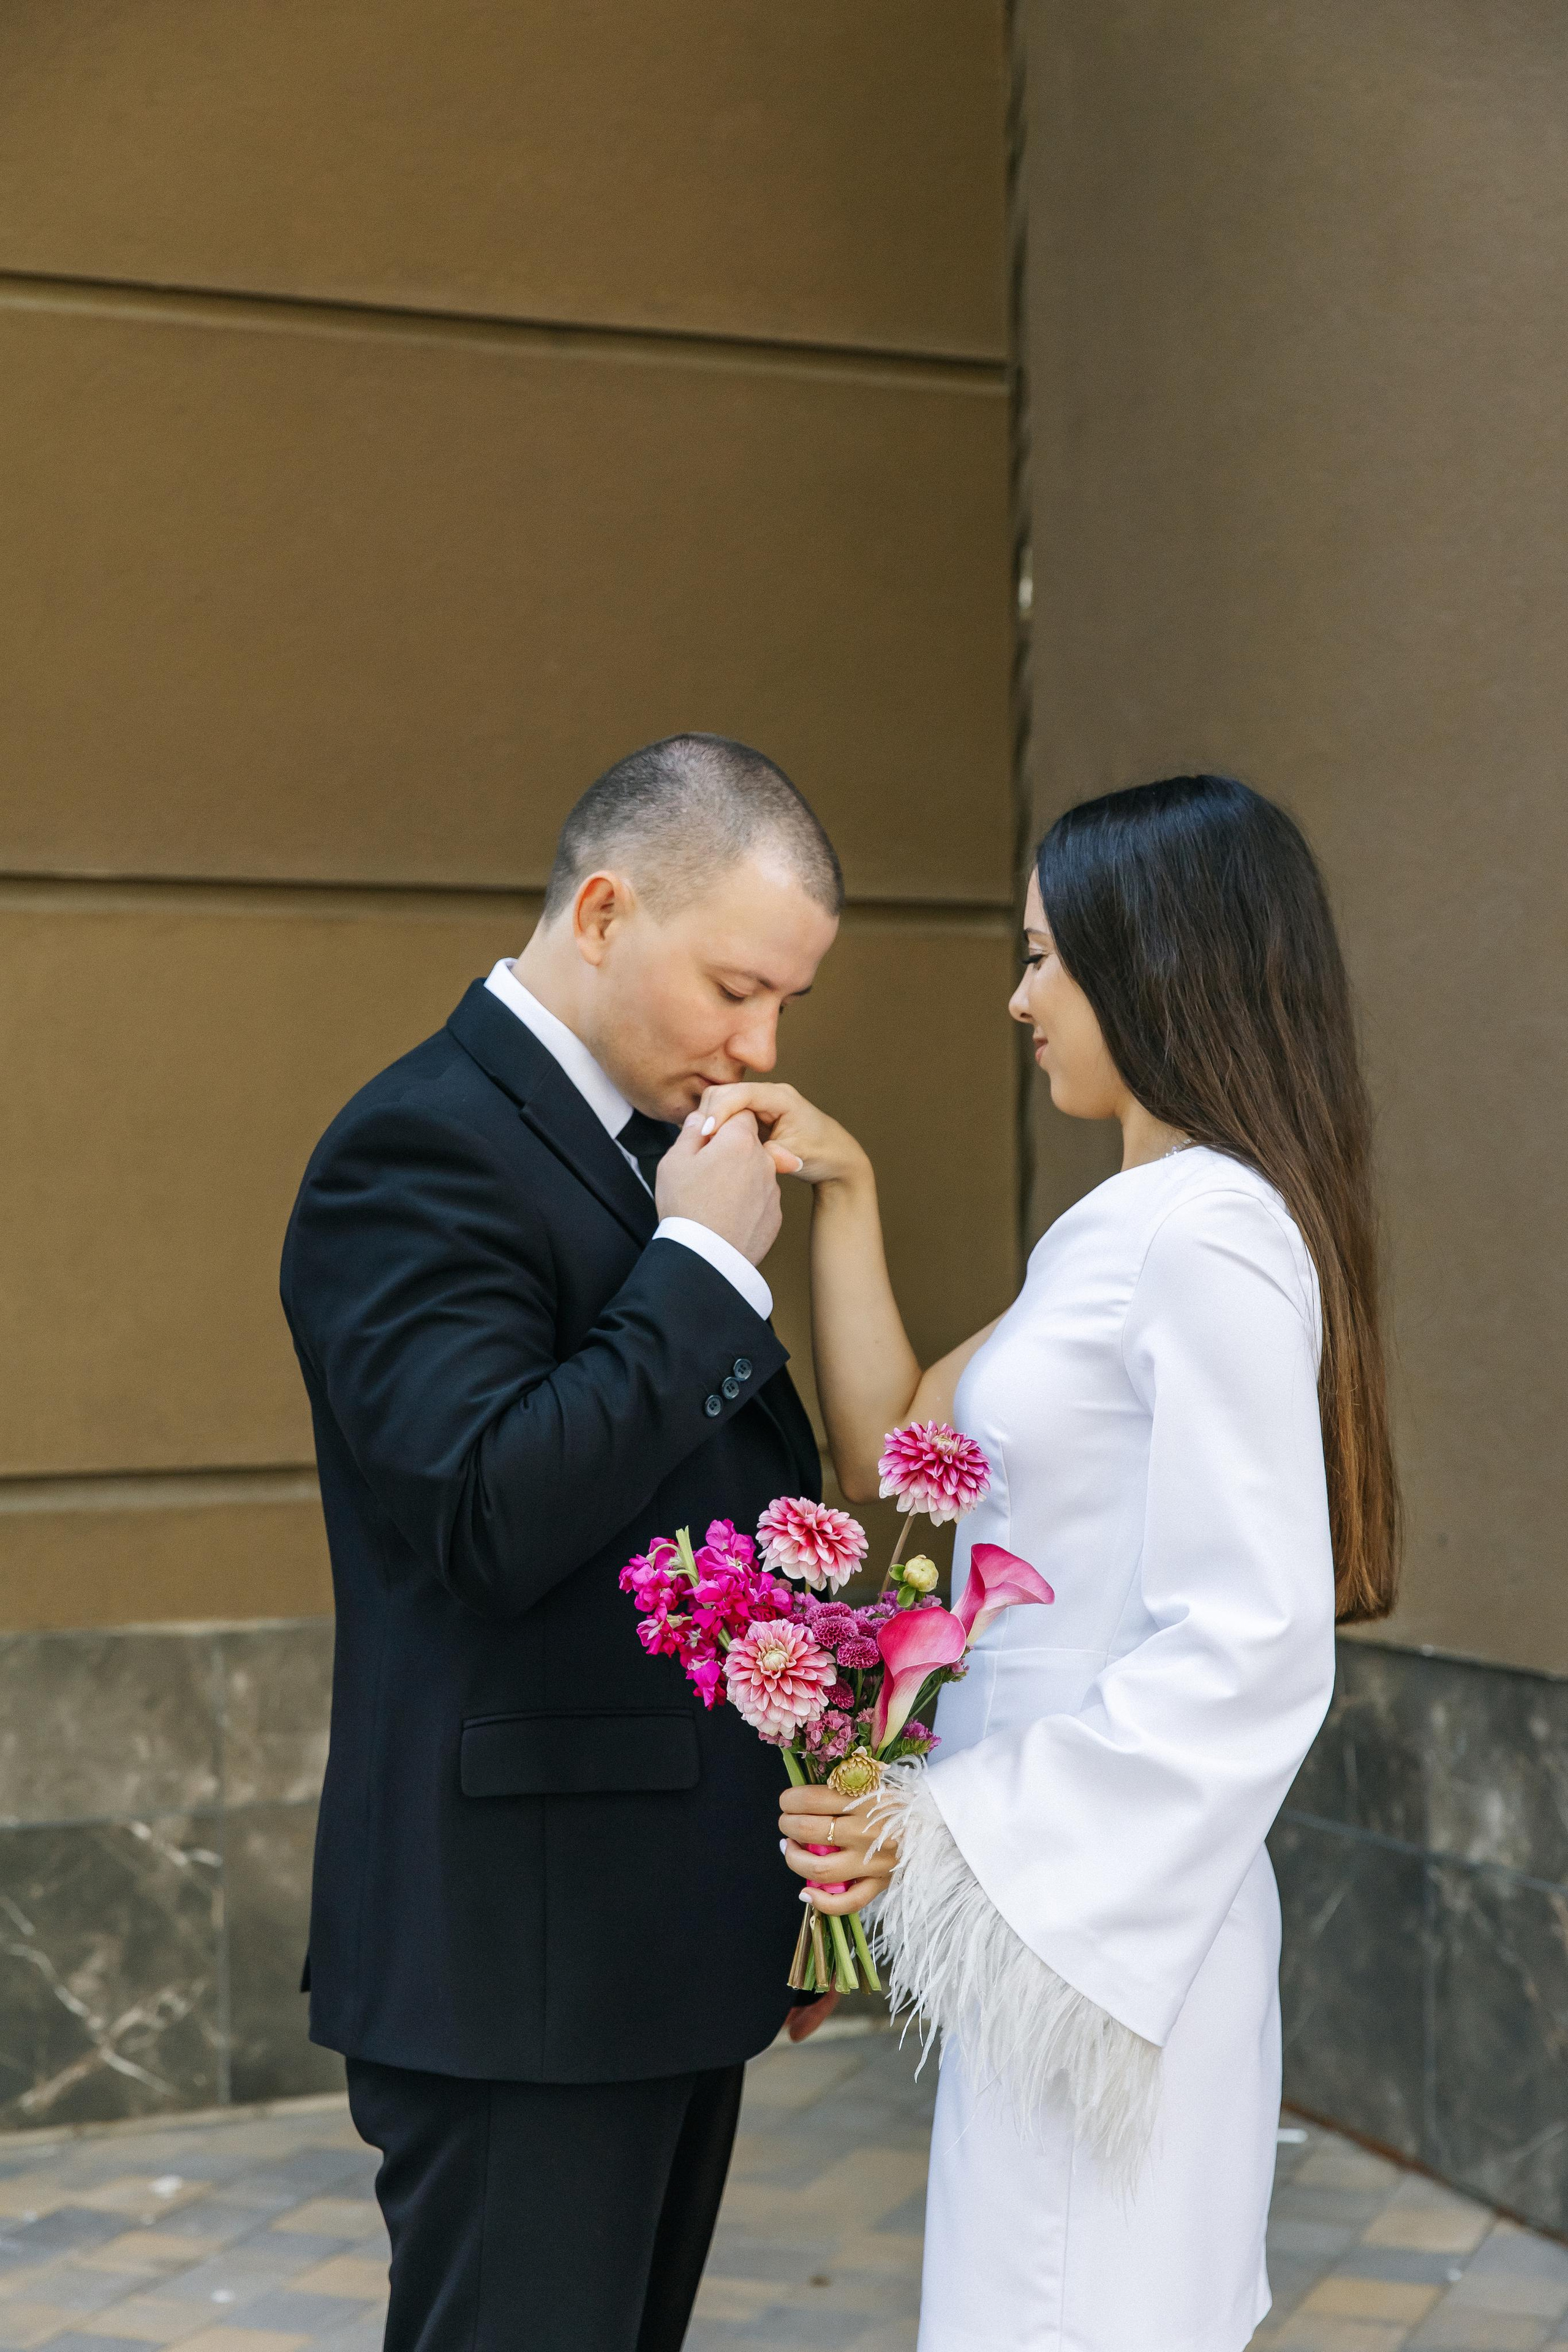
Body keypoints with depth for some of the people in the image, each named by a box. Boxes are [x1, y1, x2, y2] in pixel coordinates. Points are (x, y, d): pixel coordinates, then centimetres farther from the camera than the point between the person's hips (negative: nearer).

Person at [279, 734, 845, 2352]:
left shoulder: (658, 1152, 14)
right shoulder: (422, 1145, -15)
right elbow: (494, 1515, -27)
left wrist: (797, 1866, 19)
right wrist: (705, 1263, -19)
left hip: (671, 1945, 9)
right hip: (520, 1968, -9)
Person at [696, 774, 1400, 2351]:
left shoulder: (1206, 1237, -19)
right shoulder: (1122, 1229, 12)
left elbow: (1250, 1648, -23)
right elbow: (886, 1451, 14)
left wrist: (962, 1827, -20)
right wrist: (841, 1192, 6)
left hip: (1105, 1910, -9)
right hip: (1062, 1898, 9)